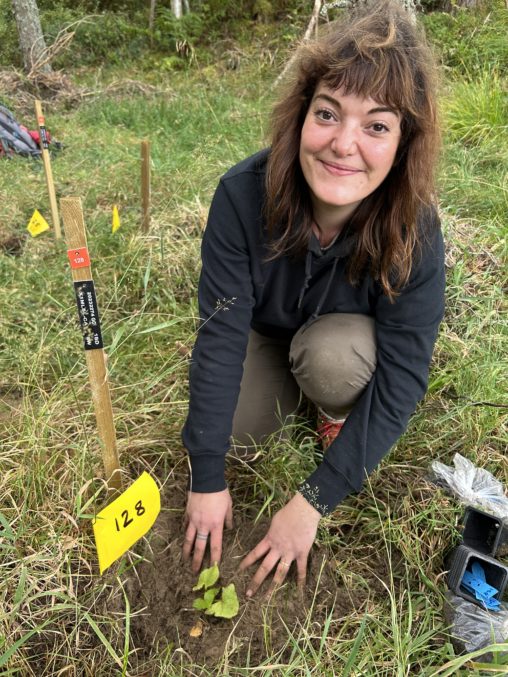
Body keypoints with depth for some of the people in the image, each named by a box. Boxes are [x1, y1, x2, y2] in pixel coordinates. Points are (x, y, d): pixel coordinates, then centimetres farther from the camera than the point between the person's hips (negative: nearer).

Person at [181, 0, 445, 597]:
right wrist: (207, 479, -25)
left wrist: (311, 503, -30)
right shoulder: (244, 194, -33)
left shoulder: (415, 233, -33)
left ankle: (338, 409, 3)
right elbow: (220, 334, -29)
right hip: (269, 328, 2)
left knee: (331, 355, -33)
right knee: (237, 428, -13)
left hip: (352, 336, -1)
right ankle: (289, 378, 18)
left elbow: (401, 383, -29)